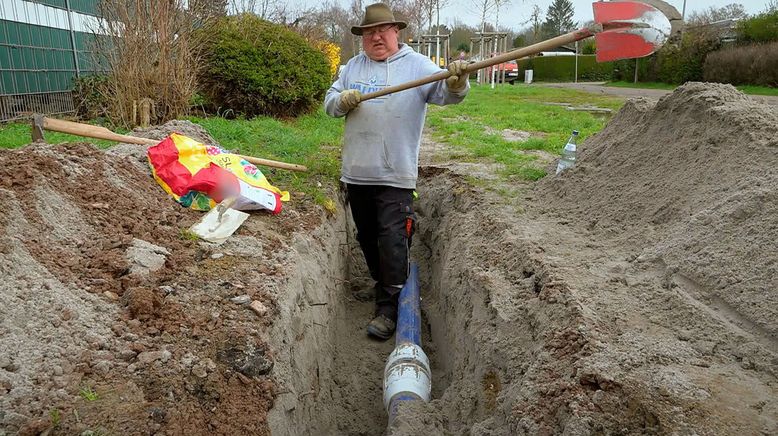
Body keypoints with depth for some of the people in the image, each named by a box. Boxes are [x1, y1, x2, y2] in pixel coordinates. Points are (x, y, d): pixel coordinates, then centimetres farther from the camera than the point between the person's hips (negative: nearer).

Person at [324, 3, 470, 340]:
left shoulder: (416, 64, -1)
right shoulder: (353, 66, 13)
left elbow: (444, 93, -15)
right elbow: (330, 102, 12)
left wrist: (456, 83, -38)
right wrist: (343, 100, -11)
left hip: (395, 174, -5)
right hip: (356, 172, 5)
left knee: (392, 239, -7)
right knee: (366, 236, 17)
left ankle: (389, 309, -1)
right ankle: (382, 284, 38)